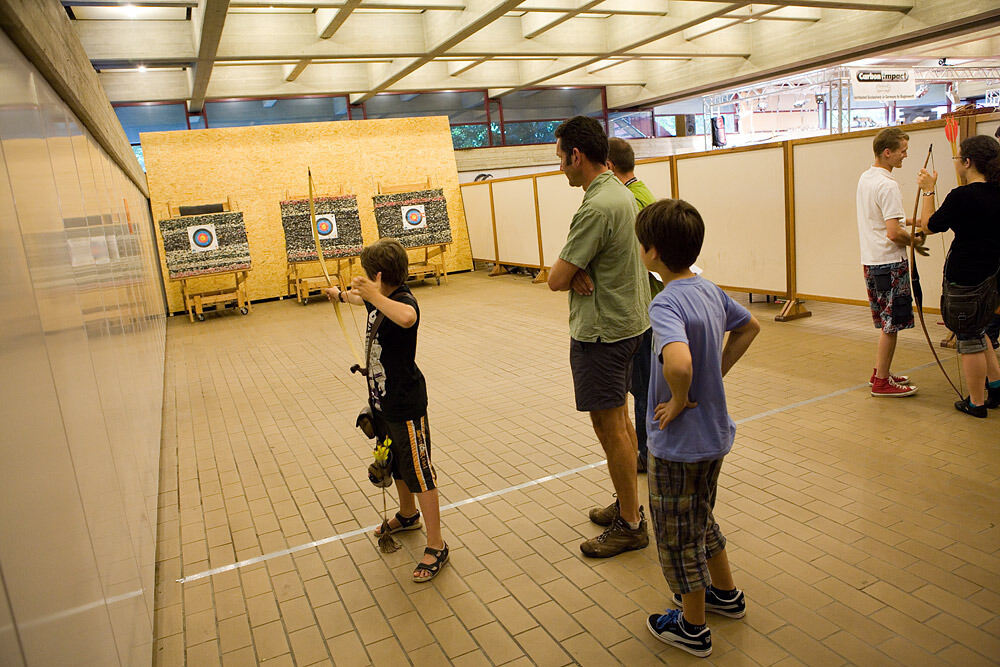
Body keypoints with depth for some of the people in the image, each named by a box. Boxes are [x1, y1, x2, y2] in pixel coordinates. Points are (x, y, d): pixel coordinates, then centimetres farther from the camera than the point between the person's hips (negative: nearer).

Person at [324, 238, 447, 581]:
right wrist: (341, 295, 50)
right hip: (383, 401, 10)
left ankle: (436, 547, 10)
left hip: (406, 405, -10)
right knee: (396, 464, 26)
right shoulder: (378, 301, 5)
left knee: (419, 473, -2)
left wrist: (374, 294, -42)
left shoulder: (404, 300, -23)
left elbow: (407, 318, -50)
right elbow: (362, 299, 32)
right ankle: (407, 515, 49)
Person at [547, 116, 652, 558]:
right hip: (627, 320, 10)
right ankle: (627, 504, 33)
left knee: (610, 427, 0)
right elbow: (582, 253, 12)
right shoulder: (620, 192, 11)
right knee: (619, 419, 18)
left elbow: (556, 279, -21)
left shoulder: (597, 207, -22)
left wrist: (569, 271, 0)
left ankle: (631, 525, 14)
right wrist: (579, 272, -9)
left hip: (601, 331, -10)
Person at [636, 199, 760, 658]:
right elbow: (749, 327, 17)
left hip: (679, 444, -9)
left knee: (678, 535, 12)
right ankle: (726, 594, 48)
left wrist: (679, 400, -25)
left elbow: (678, 364, -44)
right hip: (715, 432, 9)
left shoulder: (666, 303, -27)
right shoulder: (710, 290, 0)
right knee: (700, 520, 29)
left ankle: (692, 627, 31)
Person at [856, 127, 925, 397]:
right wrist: (914, 240, -6)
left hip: (870, 260, 10)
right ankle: (882, 382, 6)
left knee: (887, 323, 18)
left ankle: (879, 373, 26)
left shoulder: (865, 178, 11)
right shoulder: (888, 185, -18)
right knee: (892, 324, -1)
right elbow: (893, 233, -23)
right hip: (889, 263, -9)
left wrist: (905, 219, 11)